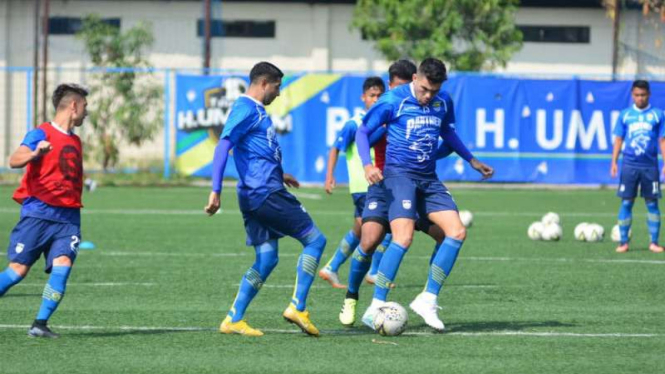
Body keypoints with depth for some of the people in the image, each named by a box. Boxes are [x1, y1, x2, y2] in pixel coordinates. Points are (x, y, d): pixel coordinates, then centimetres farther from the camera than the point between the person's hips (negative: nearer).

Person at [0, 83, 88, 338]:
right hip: (38, 213, -6)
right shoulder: (41, 134, -4)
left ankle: (40, 324, -13)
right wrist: (35, 153, -39)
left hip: (67, 218, 6)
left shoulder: (75, 141, 19)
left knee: (62, 265, -15)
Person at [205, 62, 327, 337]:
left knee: (266, 258, 8)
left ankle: (233, 320, 5)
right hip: (265, 193, -10)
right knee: (314, 239, -3)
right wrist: (216, 191, -27)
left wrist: (278, 175, 41)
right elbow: (223, 146, -21)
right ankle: (298, 307, -6)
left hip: (258, 195, 10)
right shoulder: (246, 109, -12)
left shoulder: (256, 110, 19)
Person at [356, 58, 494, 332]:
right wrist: (367, 165, -17)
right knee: (403, 237, -22)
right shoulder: (393, 100, -8)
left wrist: (472, 161, 29)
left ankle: (427, 301, 0)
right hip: (399, 174, -6)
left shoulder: (443, 102, 7)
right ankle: (375, 309, -19)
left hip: (428, 178, 6)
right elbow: (363, 131, -2)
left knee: (457, 231, -7)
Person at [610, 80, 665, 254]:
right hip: (629, 165, 0)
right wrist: (614, 162, 2)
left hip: (650, 166, 0)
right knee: (626, 203, 0)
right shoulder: (625, 115, 7)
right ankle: (624, 242, 5)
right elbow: (618, 140, 10)